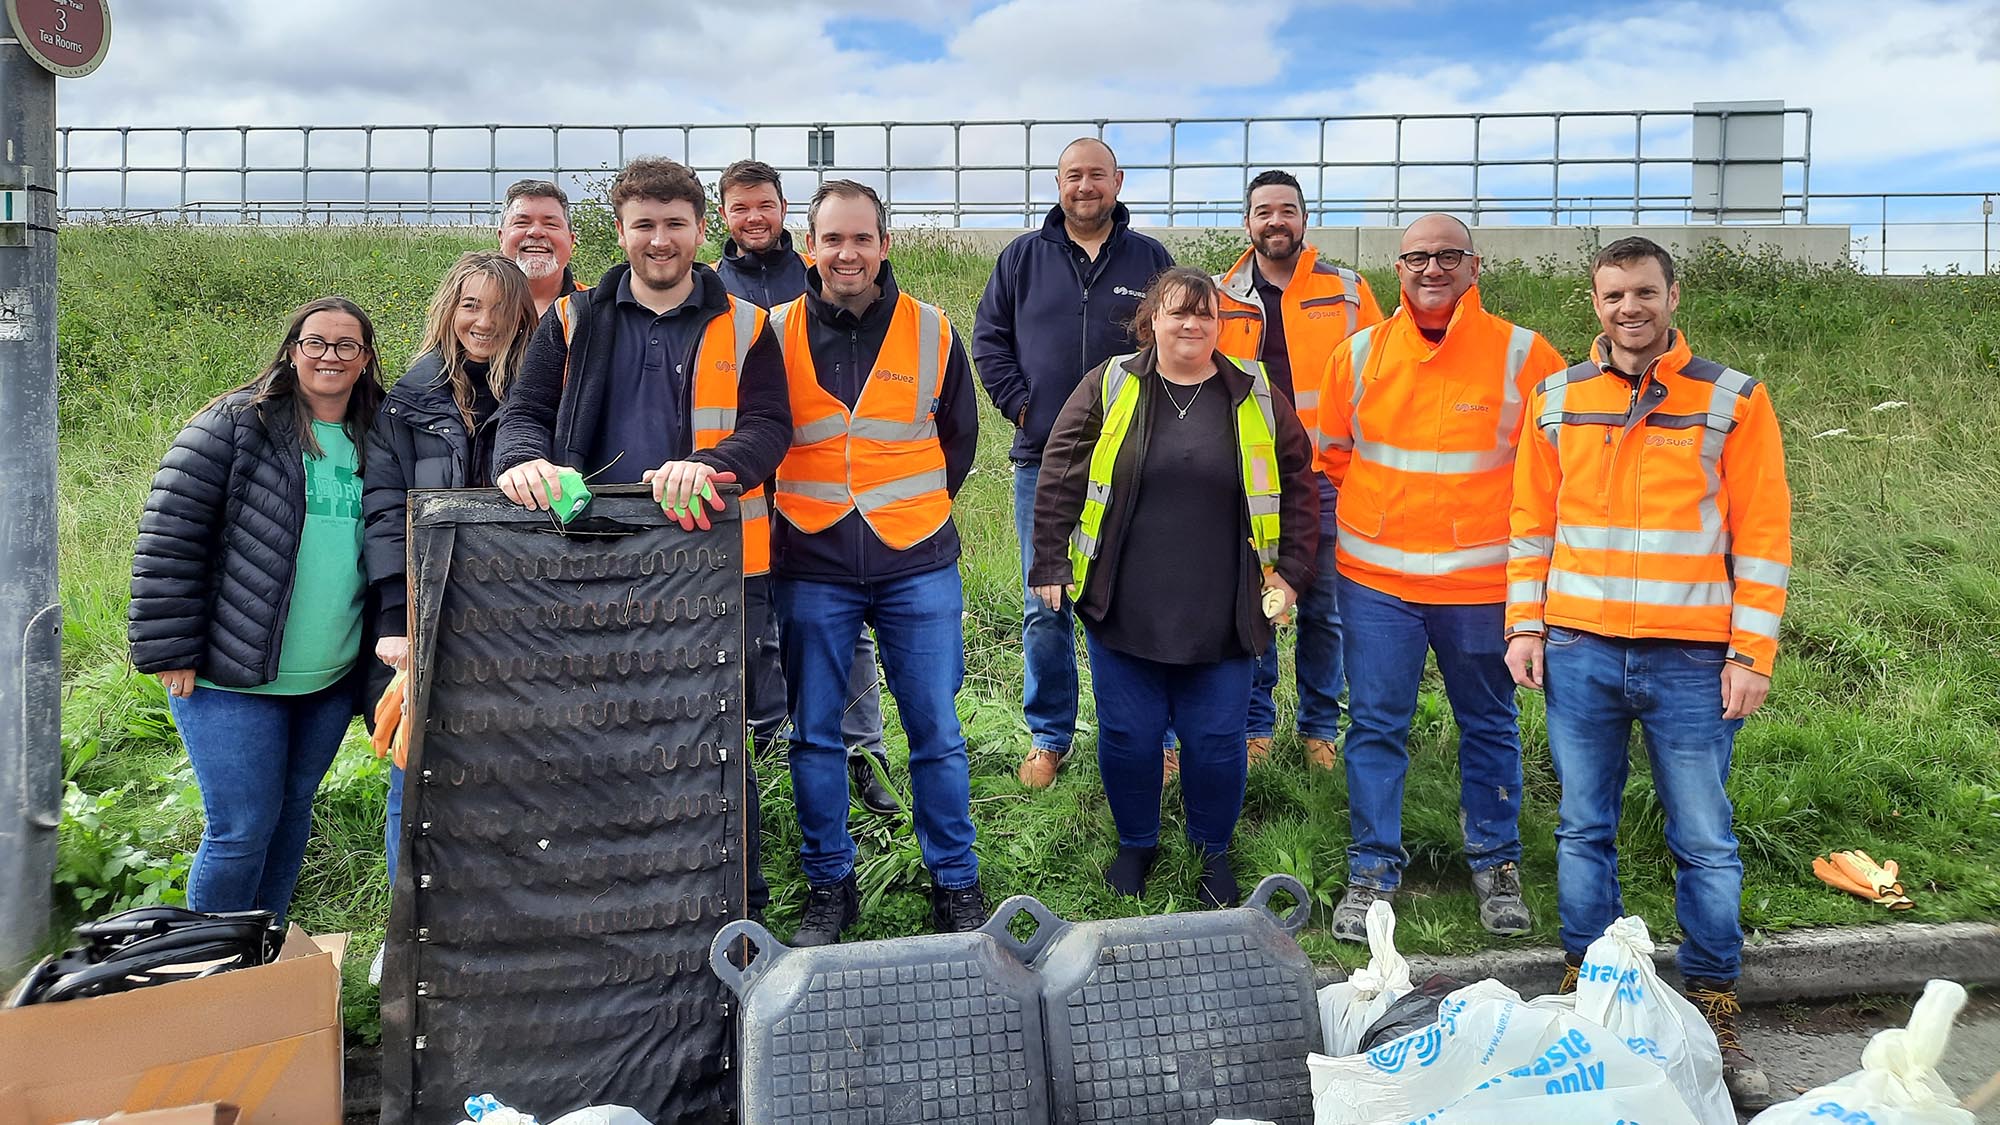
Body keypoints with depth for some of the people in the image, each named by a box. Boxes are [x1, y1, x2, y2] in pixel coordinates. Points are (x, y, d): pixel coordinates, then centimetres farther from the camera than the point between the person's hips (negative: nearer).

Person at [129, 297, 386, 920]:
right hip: (232, 679, -5)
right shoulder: (236, 424, -7)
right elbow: (168, 535, -9)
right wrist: (170, 651, -12)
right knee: (242, 830, -3)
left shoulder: (377, 442, 8)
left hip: (333, 679, 5)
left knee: (293, 811, 16)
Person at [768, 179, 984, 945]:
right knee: (814, 734, 8)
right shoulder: (777, 333, 1)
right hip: (812, 568, 0)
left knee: (936, 732, 4)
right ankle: (828, 887, 23)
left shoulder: (932, 333, 2)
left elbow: (959, 436, 14)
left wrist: (916, 508, 10)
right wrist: (798, 507, 7)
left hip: (917, 565, 0)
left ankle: (956, 884, 19)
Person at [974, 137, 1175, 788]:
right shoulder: (1023, 258, 8)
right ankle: (1048, 736, 18)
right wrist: (1020, 405, -2)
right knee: (1046, 607, 5)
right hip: (1043, 461, 1)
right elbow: (990, 339, 10)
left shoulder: (1150, 260, 8)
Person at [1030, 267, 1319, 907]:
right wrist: (1051, 564, -1)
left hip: (1222, 615, 1)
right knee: (1128, 735, 8)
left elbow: (1299, 483, 8)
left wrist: (1291, 570, 3)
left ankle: (1213, 852, 29)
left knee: (1215, 739, 7)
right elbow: (1059, 477, 2)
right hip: (1124, 610, 0)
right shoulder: (1110, 387, 0)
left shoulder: (1255, 395, 4)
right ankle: (1136, 844, 32)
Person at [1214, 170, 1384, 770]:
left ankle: (1321, 727, 21)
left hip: (1325, 476, 0)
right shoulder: (1220, 296, 7)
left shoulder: (1347, 290, 5)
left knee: (1324, 608, 6)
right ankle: (1256, 724, 20)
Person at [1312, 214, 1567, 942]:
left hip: (1483, 581, -1)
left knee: (1489, 725, 12)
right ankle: (1372, 872, 17)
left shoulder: (1523, 356, -5)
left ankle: (1496, 865, 29)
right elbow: (1333, 456, 14)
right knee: (1376, 725, 5)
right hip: (1375, 578, 1)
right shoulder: (1359, 355, 2)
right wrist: (1379, 514, 10)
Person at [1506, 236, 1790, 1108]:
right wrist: (1525, 625, 4)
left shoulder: (1734, 400, 0)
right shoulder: (1557, 400, 7)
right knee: (1582, 832, 10)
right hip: (1578, 651, 2)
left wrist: (1750, 651, -8)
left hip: (1693, 660, -2)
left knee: (1705, 845, 4)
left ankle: (1715, 1015, 19)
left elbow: (1763, 535, -2)